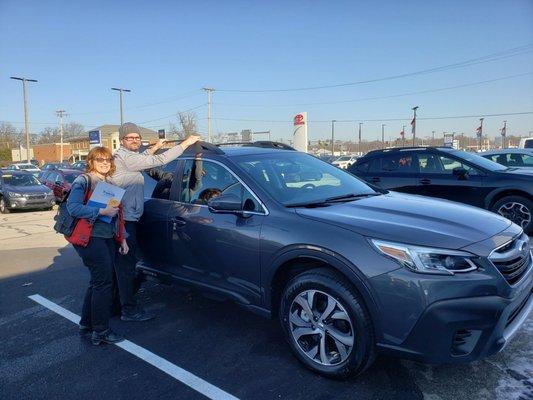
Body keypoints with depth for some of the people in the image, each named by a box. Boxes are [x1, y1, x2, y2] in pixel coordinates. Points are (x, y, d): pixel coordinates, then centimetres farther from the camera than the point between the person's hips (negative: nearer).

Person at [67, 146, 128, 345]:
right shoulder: (83, 181, -6)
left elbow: (117, 215, 20)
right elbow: (73, 207, -20)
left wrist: (122, 239, 15)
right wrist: (102, 211, -23)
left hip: (108, 239, 8)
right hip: (91, 238, -8)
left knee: (98, 281, 14)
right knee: (104, 282, -7)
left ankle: (86, 323, 29)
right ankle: (100, 332, 4)